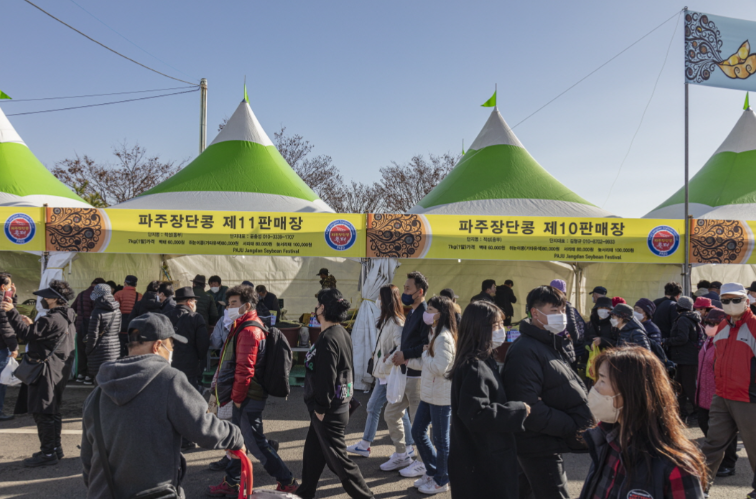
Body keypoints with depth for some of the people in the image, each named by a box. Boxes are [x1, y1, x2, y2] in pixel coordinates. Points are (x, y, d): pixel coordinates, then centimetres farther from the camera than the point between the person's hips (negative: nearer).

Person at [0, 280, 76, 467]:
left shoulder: (52, 319, -20)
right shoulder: (66, 318, 12)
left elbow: (27, 335, -22)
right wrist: (32, 325, 15)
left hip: (47, 371, -10)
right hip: (59, 369, 10)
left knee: (42, 413, -2)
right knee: (51, 412, 18)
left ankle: (48, 453, 4)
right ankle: (55, 448, 27)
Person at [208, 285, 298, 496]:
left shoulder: (248, 331, -21)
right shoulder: (243, 326, 12)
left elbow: (245, 369, -24)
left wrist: (237, 397, -15)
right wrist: (236, 395, 19)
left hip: (248, 398, -10)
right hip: (244, 396, 10)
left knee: (255, 442, -1)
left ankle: (287, 482, 11)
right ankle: (230, 484, 31)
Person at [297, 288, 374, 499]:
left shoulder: (328, 339, -23)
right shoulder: (342, 333, 8)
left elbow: (326, 377, -25)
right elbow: (348, 369, 14)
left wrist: (321, 408, -16)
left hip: (329, 411, -10)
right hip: (338, 404, 10)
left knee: (337, 458, 2)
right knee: (313, 452, 20)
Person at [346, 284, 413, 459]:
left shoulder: (396, 322, -20)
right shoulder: (386, 320, 10)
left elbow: (402, 347, -30)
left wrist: (388, 360, -22)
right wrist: (377, 354, 5)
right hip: (383, 374, 10)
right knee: (372, 407, 14)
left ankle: (410, 446, 19)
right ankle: (364, 445, 23)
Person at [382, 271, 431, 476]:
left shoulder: (425, 314, -17)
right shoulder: (412, 313, 14)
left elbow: (427, 345, -26)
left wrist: (405, 355, -21)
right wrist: (398, 355, 7)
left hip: (417, 374, -10)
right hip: (404, 373, 10)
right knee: (391, 414, 16)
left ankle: (423, 462, 19)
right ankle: (401, 455, 30)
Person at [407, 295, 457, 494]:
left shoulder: (444, 338, -20)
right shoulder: (435, 334, 12)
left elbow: (439, 368, -26)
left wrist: (425, 353, -13)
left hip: (441, 396, -10)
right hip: (429, 394, 10)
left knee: (440, 439, 5)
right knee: (417, 432, 17)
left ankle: (441, 481, 23)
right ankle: (432, 472, 34)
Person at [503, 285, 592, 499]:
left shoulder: (554, 345, 11)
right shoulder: (525, 351, -21)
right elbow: (529, 409, -26)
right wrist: (572, 426, -21)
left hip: (549, 443, 9)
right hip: (540, 447, -9)